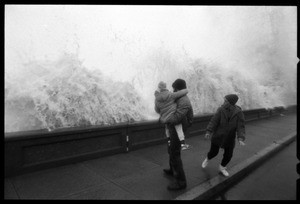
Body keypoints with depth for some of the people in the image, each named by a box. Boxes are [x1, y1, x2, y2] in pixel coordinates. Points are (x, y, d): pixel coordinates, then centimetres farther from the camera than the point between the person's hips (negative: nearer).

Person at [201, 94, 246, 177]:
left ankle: (222, 167, 36)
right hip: (217, 136, -1)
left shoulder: (238, 113, -11)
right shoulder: (221, 110, -13)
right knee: (214, 152, 8)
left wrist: (240, 138, -27)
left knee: (228, 155, 8)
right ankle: (207, 159, 43)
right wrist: (209, 131, -27)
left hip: (230, 138, 1)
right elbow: (214, 121, -18)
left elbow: (241, 126, -15)